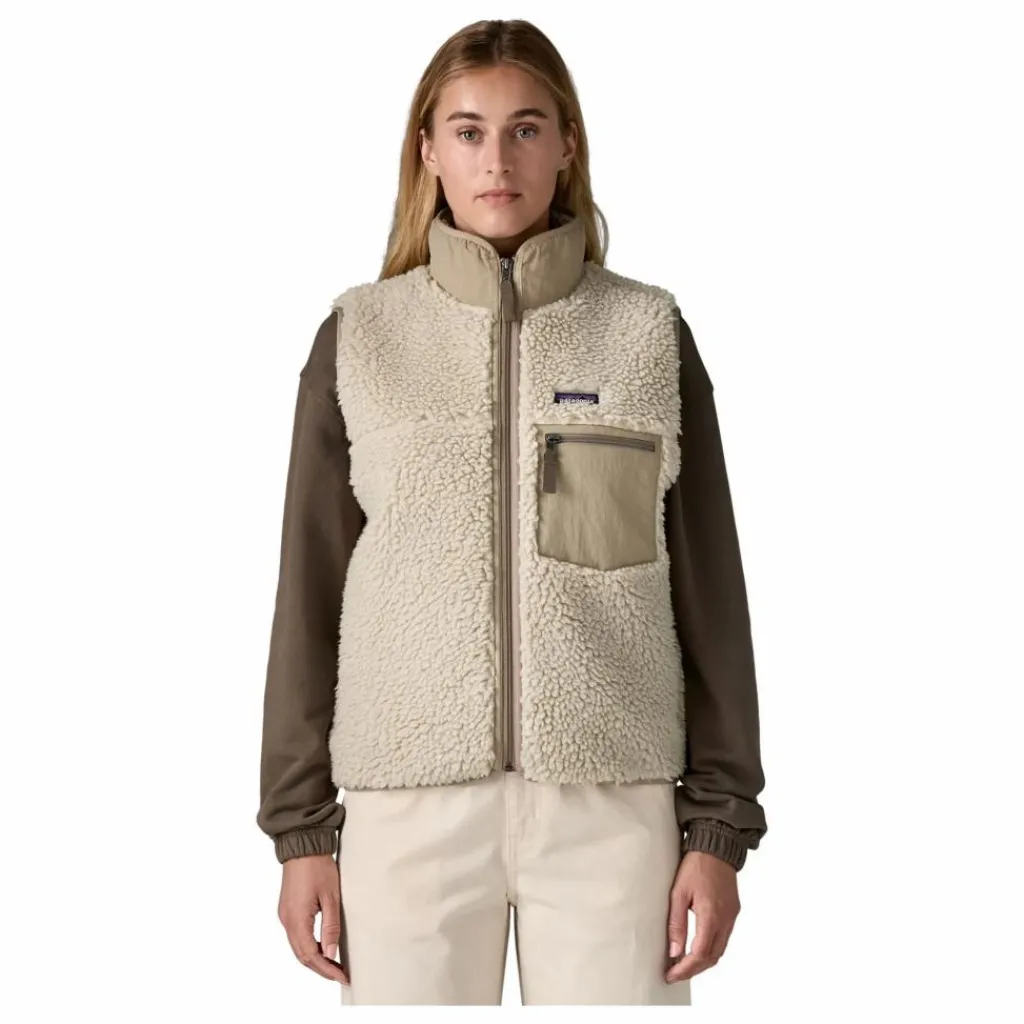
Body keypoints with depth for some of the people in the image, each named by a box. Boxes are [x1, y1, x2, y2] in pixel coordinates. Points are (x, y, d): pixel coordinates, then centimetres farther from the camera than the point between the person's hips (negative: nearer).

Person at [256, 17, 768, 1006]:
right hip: (410, 804, 1)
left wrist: (720, 824, 0)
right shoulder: (358, 335, 5)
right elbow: (310, 592, 6)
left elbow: (708, 591, 4)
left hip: (613, 803, 0)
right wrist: (300, 825, 3)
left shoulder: (651, 332, 4)